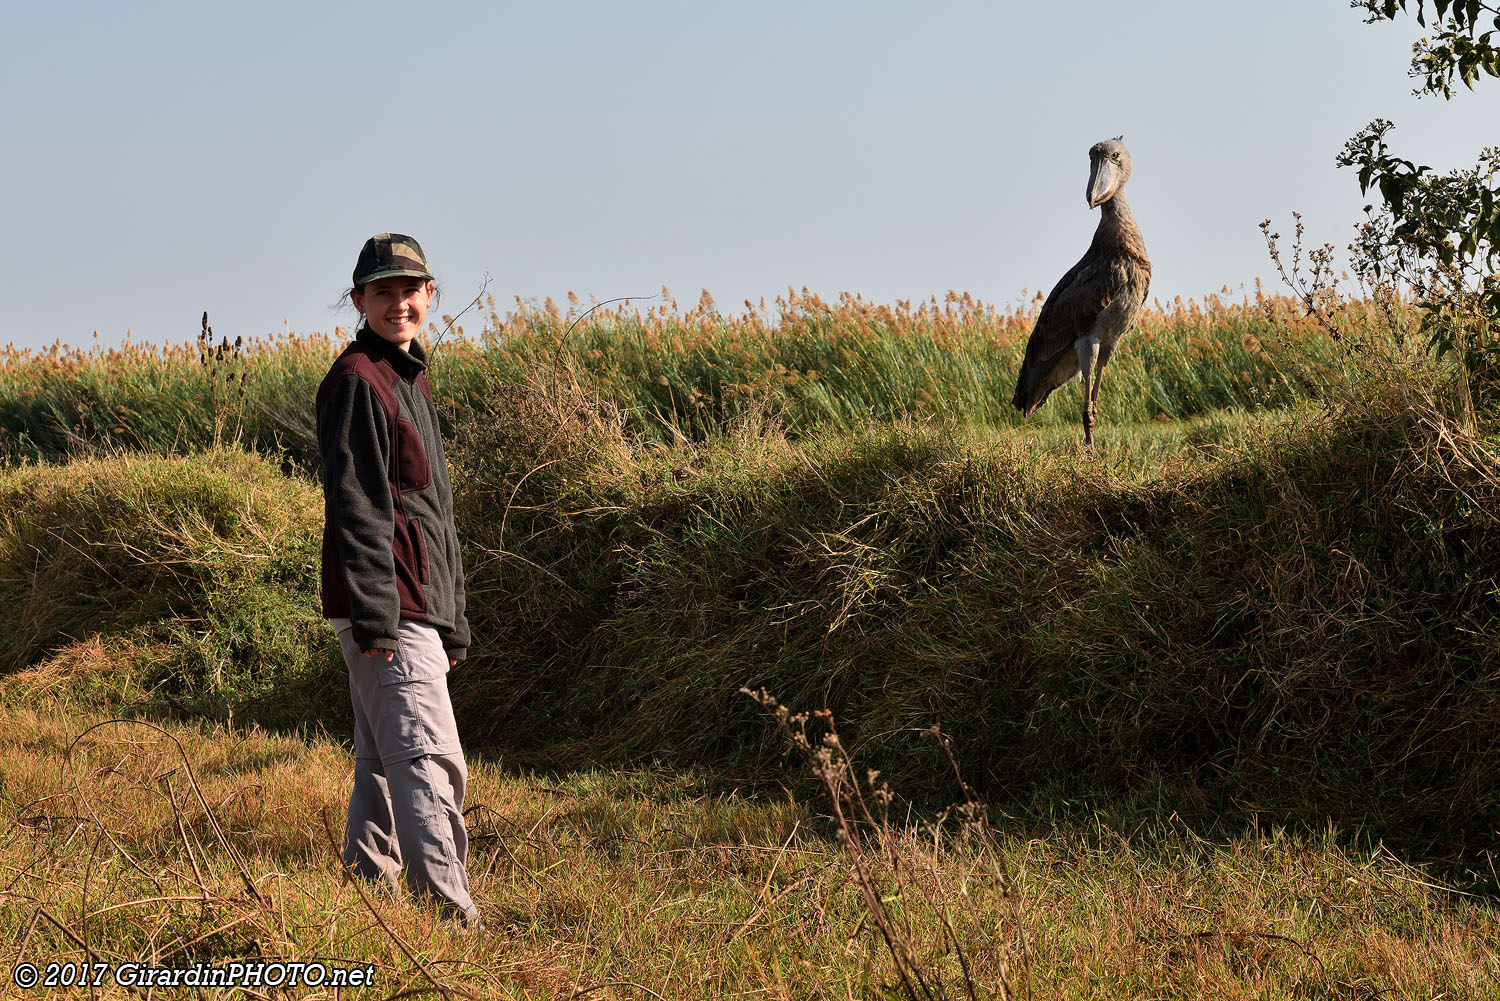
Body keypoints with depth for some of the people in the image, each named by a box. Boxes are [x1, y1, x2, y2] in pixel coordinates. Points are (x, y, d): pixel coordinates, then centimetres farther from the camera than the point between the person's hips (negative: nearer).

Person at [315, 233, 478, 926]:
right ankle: (450, 916, -20)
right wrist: (373, 613, -24)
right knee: (429, 760, -15)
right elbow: (355, 504, -17)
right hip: (387, 608, -10)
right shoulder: (357, 380, -9)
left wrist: (452, 623, 24)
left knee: (383, 761, 13)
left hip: (418, 608, 10)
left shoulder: (411, 381, 21)